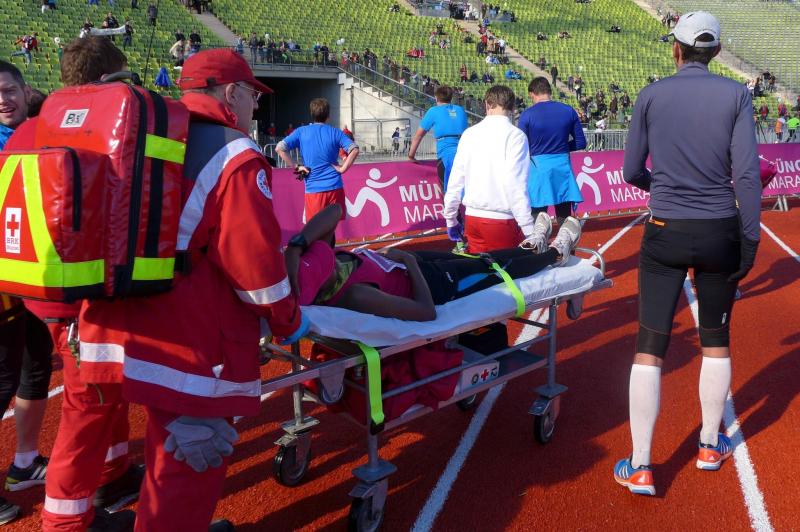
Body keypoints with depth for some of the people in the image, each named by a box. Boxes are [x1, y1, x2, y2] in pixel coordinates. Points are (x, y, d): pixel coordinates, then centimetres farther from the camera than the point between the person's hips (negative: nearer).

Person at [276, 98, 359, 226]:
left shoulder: (301, 132, 1)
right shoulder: (335, 132, 1)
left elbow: (279, 148, -7)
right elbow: (354, 150, -9)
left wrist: (296, 167, -3)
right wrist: (342, 168, -4)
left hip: (313, 189, -1)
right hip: (334, 187, 1)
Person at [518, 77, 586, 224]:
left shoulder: (527, 115, -7)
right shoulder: (568, 111, 3)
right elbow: (581, 143, 6)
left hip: (538, 168, -3)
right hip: (563, 167, 3)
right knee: (565, 219, 13)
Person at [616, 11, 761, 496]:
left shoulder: (651, 96, -1)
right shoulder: (735, 94, -3)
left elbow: (631, 173, 2)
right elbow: (746, 173, -8)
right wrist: (750, 238, -1)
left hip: (664, 235, 0)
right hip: (719, 235, 1)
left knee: (650, 347, 3)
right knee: (716, 340, 18)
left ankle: (640, 467, 5)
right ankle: (710, 446, 33)